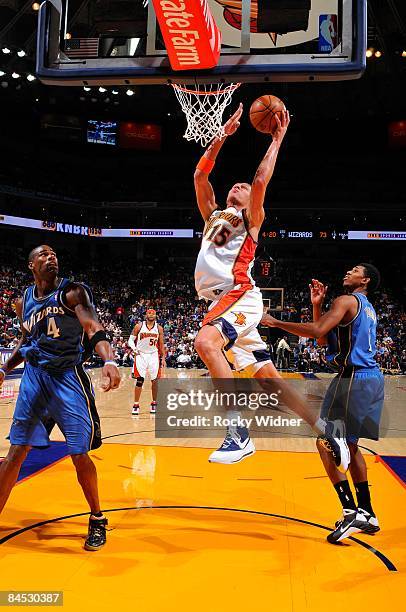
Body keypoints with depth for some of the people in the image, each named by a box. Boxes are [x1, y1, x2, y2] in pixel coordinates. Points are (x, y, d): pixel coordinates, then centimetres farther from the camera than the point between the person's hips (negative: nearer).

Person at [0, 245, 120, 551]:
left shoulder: (73, 292, -5)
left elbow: (93, 327, -20)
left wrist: (109, 360, -37)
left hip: (68, 377, -4)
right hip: (34, 376, 4)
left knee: (80, 455, -1)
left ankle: (97, 519, 21)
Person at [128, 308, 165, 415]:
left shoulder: (159, 328, 1)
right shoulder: (139, 326, -3)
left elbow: (161, 344, 6)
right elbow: (131, 339, 1)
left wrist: (163, 358, 1)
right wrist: (134, 348, -17)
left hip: (154, 355, 2)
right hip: (141, 355, -2)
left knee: (155, 380, 4)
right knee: (139, 380, -6)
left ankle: (154, 403, 18)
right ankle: (136, 405, 2)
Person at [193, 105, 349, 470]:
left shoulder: (250, 220, 12)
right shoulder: (212, 216, 28)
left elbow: (260, 181, -4)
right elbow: (200, 175, 20)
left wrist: (277, 139, 6)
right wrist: (224, 135, 19)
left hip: (240, 296, -6)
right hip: (221, 303, 6)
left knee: (205, 342, -34)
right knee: (268, 379, 3)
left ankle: (239, 432, -32)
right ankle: (325, 430, 13)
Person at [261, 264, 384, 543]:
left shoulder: (347, 301, -7)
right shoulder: (368, 309, 22)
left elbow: (317, 331, -22)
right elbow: (324, 339, 20)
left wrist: (276, 322, -15)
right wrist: (317, 304, 14)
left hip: (353, 378, -10)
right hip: (373, 378, 10)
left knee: (326, 442, -5)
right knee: (349, 444, 17)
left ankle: (352, 512, -7)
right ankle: (367, 514, 23)